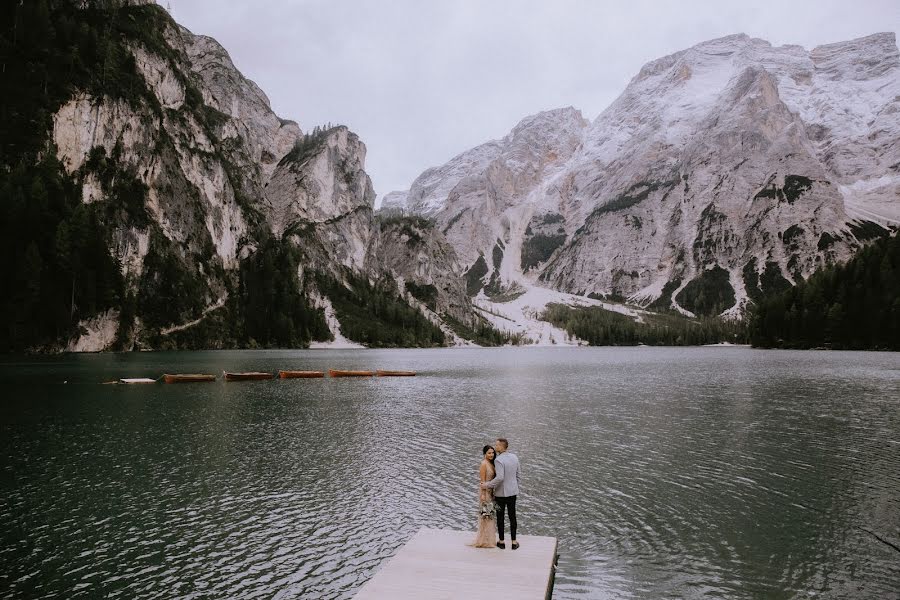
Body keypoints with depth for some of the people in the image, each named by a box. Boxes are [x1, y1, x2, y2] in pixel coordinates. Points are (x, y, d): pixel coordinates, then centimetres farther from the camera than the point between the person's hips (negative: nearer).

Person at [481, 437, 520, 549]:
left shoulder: (498, 460, -22)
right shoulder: (514, 457, 1)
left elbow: (499, 478, -30)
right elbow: (519, 475, 8)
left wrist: (487, 485, -19)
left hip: (501, 492, -6)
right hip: (513, 492, 6)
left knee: (500, 516, 9)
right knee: (512, 516, 12)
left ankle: (501, 541, 19)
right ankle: (514, 541, 17)